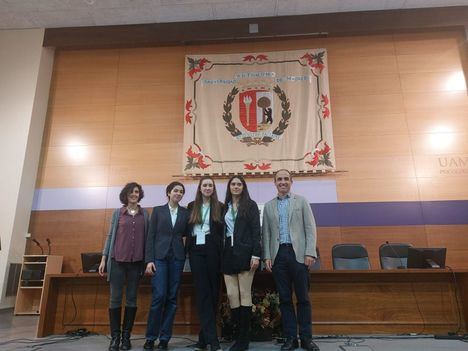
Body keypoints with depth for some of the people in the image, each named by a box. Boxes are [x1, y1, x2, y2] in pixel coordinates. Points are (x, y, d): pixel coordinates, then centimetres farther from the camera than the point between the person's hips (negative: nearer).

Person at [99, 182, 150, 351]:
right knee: (115, 298, 2)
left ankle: (126, 336, 17)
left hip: (136, 261, 1)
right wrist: (104, 258, 2)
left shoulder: (145, 214, 6)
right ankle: (115, 337, 14)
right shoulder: (117, 213, 5)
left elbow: (148, 236, 7)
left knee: (131, 298, 6)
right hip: (117, 260, 0)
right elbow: (110, 235, 7)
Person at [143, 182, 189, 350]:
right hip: (160, 256, -2)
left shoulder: (186, 213, 9)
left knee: (172, 298, 5)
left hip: (177, 257, 2)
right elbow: (151, 236, 2)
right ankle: (151, 337, 10)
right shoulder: (158, 210, 6)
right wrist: (149, 260, -6)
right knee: (159, 296, -6)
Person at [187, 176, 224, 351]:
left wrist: (222, 252, -7)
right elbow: (187, 230, 11)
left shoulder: (219, 207, 4)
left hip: (213, 251, -1)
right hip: (196, 251, 1)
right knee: (202, 292, -2)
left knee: (213, 292, 4)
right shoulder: (192, 206, 10)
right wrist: (188, 247, 0)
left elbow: (223, 231, 1)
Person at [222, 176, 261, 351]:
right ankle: (237, 336, 15)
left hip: (244, 252, -4)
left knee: (244, 294, 0)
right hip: (228, 253, 4)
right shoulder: (225, 207, 14)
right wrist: (222, 254, 5)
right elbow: (221, 231, 12)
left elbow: (256, 230, -4)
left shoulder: (250, 205, 2)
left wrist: (256, 254, -13)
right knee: (232, 295, 3)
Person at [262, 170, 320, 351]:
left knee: (303, 297, 4)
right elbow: (266, 233, 10)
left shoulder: (301, 201, 7)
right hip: (278, 254, 2)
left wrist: (310, 253, -8)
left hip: (298, 253, -2)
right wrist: (267, 257, 2)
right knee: (284, 298, 6)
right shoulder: (268, 206, 13)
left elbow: (310, 228, 1)